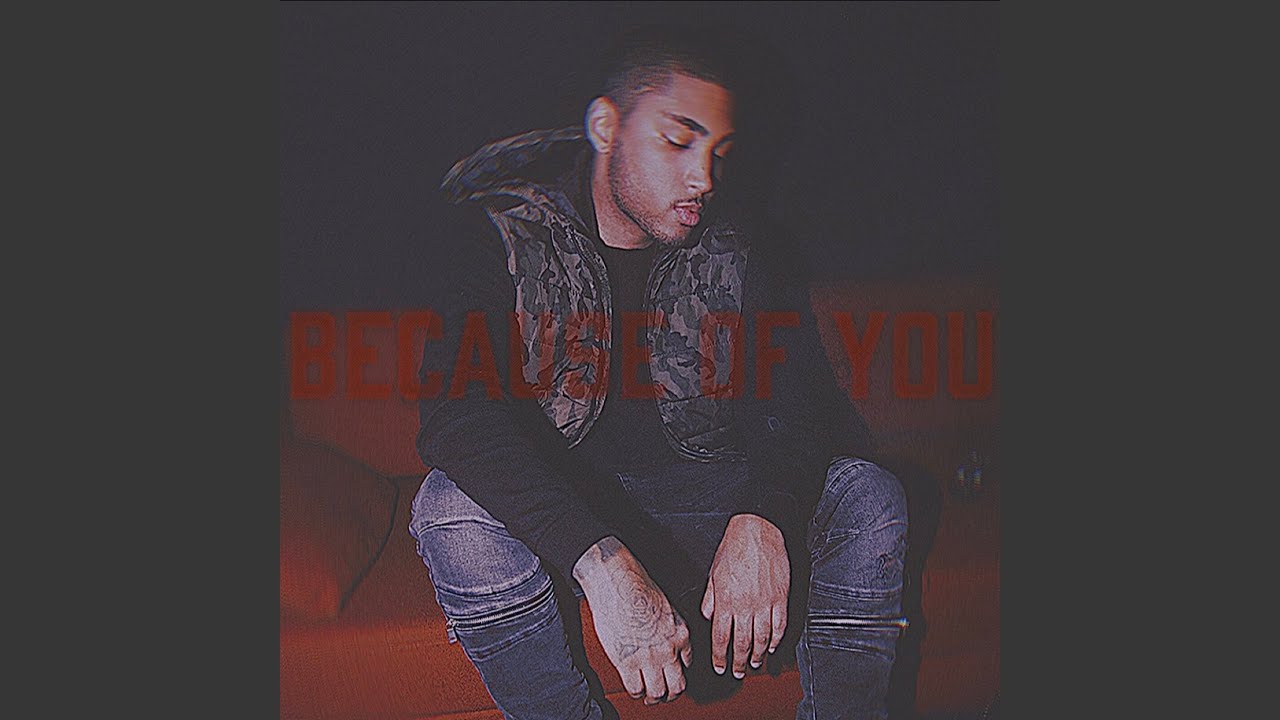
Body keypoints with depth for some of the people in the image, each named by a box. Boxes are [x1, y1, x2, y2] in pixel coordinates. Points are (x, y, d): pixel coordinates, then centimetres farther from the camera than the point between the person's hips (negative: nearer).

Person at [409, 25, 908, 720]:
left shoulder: (739, 247, -2)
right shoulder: (505, 236, -13)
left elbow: (800, 396, -10)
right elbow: (456, 415, -28)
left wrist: (763, 520, -34)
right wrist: (603, 564, -42)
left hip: (702, 494, 3)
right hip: (552, 513, -2)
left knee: (866, 495, -19)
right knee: (453, 509, -33)